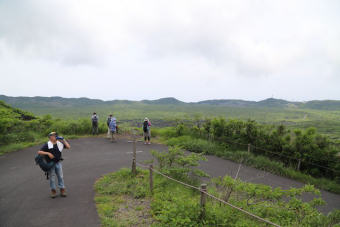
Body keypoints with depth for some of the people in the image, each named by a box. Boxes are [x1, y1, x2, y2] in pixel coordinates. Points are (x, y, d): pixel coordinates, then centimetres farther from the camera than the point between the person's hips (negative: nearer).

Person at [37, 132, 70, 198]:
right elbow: (39, 152, -12)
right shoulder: (47, 145, -8)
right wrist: (48, 153, -23)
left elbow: (68, 147, 1)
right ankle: (53, 191, 18)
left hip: (58, 163, 3)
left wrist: (63, 140, -5)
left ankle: (62, 190, 14)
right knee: (52, 178, 5)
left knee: (60, 176, 5)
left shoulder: (59, 143, 3)